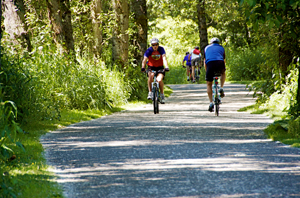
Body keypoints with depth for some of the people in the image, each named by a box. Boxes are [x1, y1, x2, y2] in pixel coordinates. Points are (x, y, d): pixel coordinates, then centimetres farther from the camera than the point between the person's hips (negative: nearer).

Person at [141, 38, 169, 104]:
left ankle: (162, 94, -3)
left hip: (160, 67, 0)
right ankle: (150, 92, -21)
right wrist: (143, 68, -42)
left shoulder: (161, 49, -14)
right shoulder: (149, 50, -14)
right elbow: (145, 59, -25)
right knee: (151, 75, -33)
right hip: (151, 67, 0)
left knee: (159, 80, -25)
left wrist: (166, 67, -41)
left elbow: (164, 58, -25)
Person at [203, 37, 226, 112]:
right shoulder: (221, 48, 30)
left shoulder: (207, 48, 31)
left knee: (209, 84, 12)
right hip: (220, 63, 0)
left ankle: (211, 103, 1)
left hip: (210, 64, 0)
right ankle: (221, 88, 16)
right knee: (223, 73, 36)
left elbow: (204, 61, 32)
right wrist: (222, 70, 50)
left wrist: (206, 71, 42)